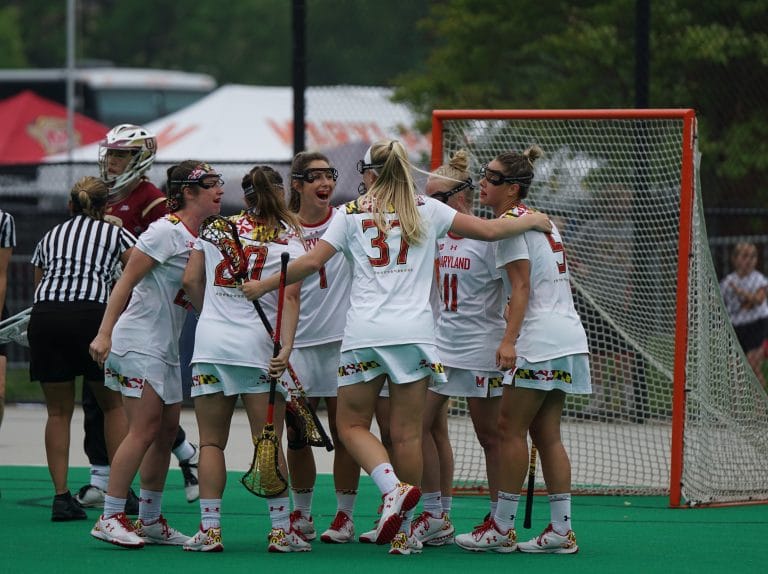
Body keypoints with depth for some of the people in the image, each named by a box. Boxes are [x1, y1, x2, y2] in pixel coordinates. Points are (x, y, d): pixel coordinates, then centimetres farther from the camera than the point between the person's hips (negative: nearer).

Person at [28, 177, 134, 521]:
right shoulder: (115, 234, 17)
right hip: (92, 314, -2)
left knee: (58, 411, 10)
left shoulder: (49, 237, 26)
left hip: (45, 313, 2)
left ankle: (61, 496, 4)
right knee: (114, 404, 14)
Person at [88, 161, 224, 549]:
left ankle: (150, 520, 16)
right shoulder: (166, 231, -14)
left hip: (165, 348, 9)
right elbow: (126, 280, -15)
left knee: (167, 430, 9)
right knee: (145, 428, -12)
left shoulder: (200, 238, 11)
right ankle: (109, 519, -9)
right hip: (138, 342, -9)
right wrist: (104, 334, -19)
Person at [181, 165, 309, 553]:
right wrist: (286, 348, -16)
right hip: (257, 346, -2)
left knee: (211, 442, 6)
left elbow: (191, 281, 7)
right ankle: (280, 530, 1)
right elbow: (290, 296, -10)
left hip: (210, 342, 2)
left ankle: (209, 529, 1)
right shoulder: (289, 237, 1)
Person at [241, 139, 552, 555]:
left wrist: (263, 286, 14)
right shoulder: (426, 210, 9)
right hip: (414, 330, 1)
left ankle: (394, 488, -17)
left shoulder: (352, 213, 7)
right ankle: (402, 533, 4)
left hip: (363, 333, -1)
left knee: (351, 426, 8)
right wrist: (533, 221, 25)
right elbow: (489, 230, 8)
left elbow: (311, 262, 1)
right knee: (406, 434, 3)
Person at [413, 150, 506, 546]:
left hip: (480, 349, -7)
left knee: (489, 435, 1)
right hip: (441, 345, 7)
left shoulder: (488, 238, -11)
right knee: (426, 425, 0)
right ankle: (436, 518, 7)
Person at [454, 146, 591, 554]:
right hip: (566, 335, 9)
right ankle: (561, 530, 6)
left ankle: (501, 528, -3)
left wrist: (509, 340, -23)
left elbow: (521, 286, -17)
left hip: (540, 338, -9)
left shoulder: (510, 221, -9)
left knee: (510, 428, -4)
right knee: (546, 434, 9)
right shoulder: (540, 220, 19)